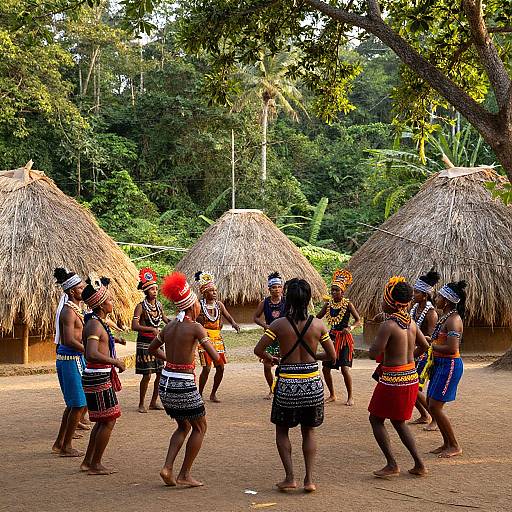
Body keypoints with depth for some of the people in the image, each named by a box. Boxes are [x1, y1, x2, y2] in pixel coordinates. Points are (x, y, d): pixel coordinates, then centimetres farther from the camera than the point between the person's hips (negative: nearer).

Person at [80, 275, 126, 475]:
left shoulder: (97, 322, 12)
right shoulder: (95, 325, -19)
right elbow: (92, 354, -32)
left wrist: (113, 340, 40)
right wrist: (115, 361, -23)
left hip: (101, 376, 10)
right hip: (98, 377, -10)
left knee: (103, 420, 17)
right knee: (108, 421, -2)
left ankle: (88, 462, 25)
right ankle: (95, 465, 6)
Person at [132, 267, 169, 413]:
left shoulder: (158, 305, 7)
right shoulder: (141, 306, -10)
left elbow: (165, 320, 23)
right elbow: (134, 326, -19)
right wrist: (151, 329, -27)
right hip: (145, 343, -6)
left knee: (161, 373, 5)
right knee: (147, 375, -6)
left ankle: (153, 402, 19)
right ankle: (141, 404, 9)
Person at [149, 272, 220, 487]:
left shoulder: (170, 326, 7)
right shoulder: (195, 328, -13)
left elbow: (152, 349, 23)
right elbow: (215, 358, -16)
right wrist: (218, 354, 6)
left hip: (165, 383, 7)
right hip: (184, 385, -7)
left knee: (184, 427, 24)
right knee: (200, 427, 14)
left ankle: (168, 468, 10)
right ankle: (185, 474, 14)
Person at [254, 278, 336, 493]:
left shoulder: (280, 324, -10)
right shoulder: (318, 325, -4)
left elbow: (258, 350, -11)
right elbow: (332, 355, 3)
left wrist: (271, 359, 9)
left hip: (287, 384, -2)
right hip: (312, 383, 2)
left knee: (282, 430, 16)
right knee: (308, 431, 17)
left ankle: (290, 477, 9)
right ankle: (309, 479, 12)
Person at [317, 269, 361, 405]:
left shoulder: (347, 304, -9)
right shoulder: (328, 303, 3)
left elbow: (358, 321, -6)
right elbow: (318, 318, 11)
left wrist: (350, 328, -24)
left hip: (344, 338, -5)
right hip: (332, 337, 5)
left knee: (344, 368, -14)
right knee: (325, 368, 4)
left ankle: (350, 396, 3)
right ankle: (332, 395, 22)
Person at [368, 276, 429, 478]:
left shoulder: (388, 325, -19)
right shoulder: (411, 322, 5)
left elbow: (374, 353, -21)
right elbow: (424, 346, 16)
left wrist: (375, 341, 0)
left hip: (393, 378, -8)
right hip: (411, 376, 8)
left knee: (376, 419, 9)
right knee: (399, 421, 20)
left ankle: (392, 465, 4)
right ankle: (419, 464, 18)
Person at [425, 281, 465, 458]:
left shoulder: (453, 319, -19)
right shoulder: (445, 317, 12)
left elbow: (452, 348, -26)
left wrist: (431, 345, -15)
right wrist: (431, 359, 11)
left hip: (450, 365, -10)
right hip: (440, 364, 10)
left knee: (435, 407, -7)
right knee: (431, 405, 12)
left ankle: (454, 446, 4)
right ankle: (447, 443, 22)